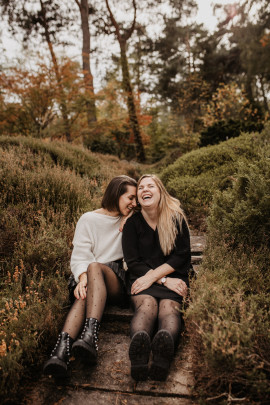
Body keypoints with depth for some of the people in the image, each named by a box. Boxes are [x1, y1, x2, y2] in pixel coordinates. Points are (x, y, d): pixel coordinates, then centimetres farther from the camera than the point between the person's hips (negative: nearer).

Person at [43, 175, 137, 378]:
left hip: (118, 280, 0)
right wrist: (83, 277, -23)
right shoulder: (89, 220, 8)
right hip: (92, 277, 0)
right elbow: (80, 255, -3)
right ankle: (62, 348, -53)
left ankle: (90, 336, -50)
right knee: (85, 293, -36)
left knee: (94, 266, -33)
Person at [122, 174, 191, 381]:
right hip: (142, 279, 0)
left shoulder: (176, 218, 6)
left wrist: (152, 275, -10)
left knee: (169, 308, -32)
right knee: (146, 305, -33)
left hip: (174, 277, 0)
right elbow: (133, 262, 1)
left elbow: (182, 256, 1)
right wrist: (164, 280, -11)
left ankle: (165, 344, -62)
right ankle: (138, 343, -62)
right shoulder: (132, 223, 6)